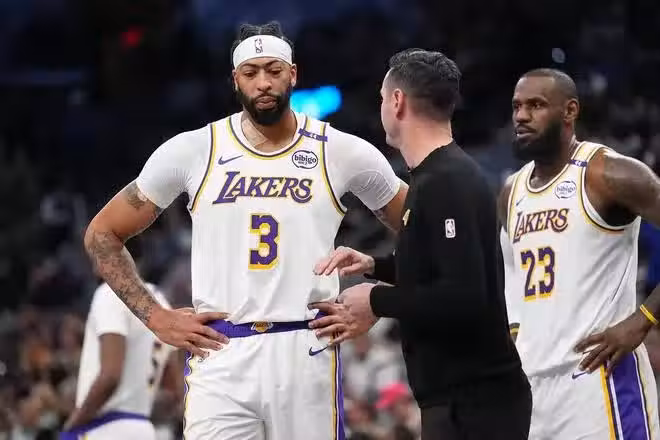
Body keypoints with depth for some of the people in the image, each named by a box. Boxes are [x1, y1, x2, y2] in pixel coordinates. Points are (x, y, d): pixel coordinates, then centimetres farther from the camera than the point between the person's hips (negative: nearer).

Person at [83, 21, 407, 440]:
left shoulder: (343, 153, 4)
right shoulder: (192, 151, 3)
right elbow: (102, 234, 11)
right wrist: (156, 318, 2)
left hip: (307, 354, 1)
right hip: (220, 356, 0)